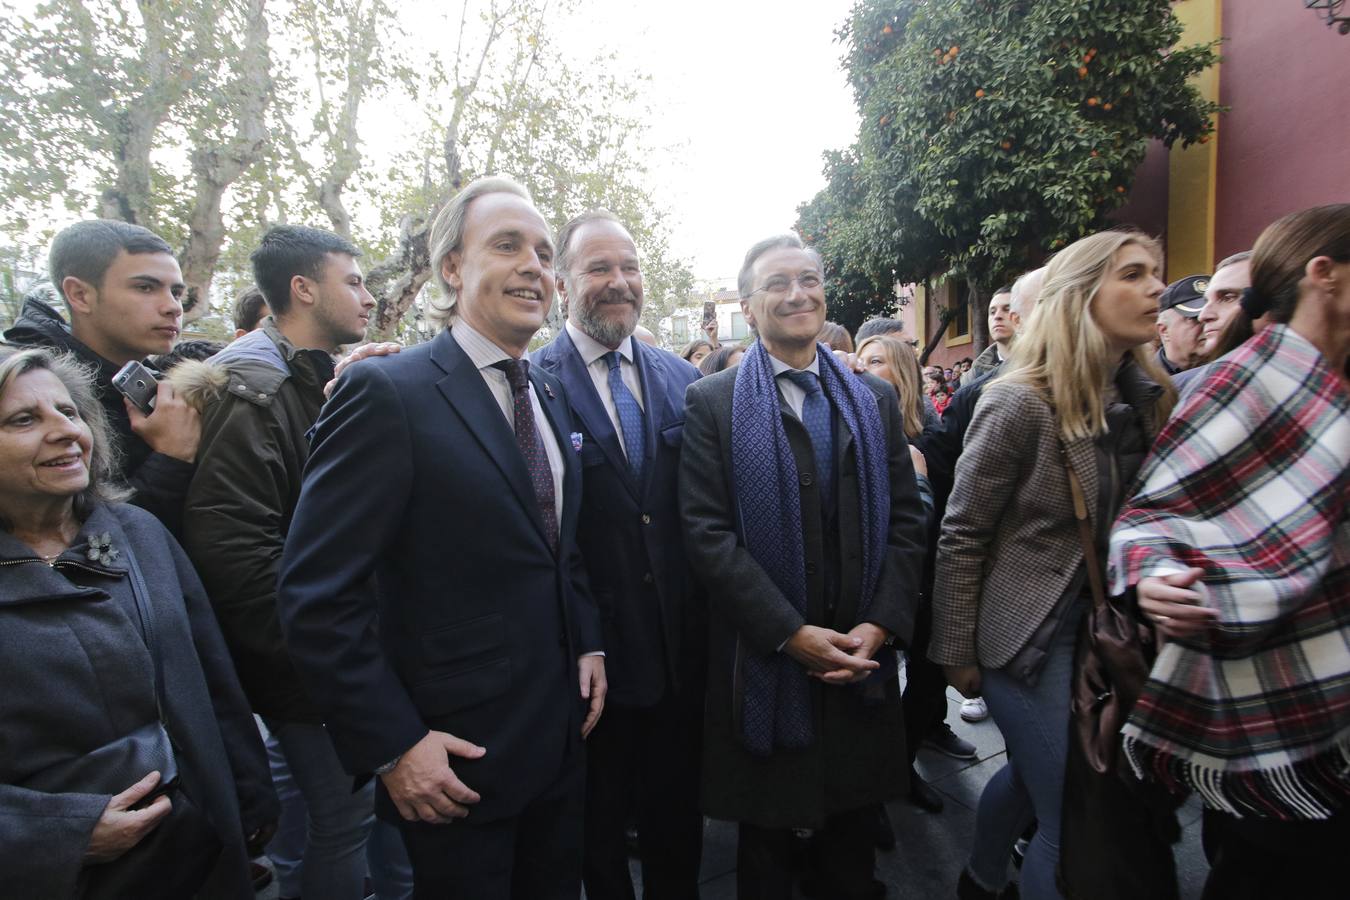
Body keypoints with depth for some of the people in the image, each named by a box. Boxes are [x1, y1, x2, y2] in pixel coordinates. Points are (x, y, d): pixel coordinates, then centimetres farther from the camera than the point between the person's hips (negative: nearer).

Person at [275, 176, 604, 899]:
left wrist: (588, 644, 5)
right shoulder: (386, 393, -16)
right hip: (455, 759, -6)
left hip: (562, 737, 7)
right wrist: (393, 746, -17)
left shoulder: (552, 394, 6)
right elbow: (315, 595, -18)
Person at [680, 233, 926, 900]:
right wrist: (790, 632, -17)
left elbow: (906, 519, 4)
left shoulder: (874, 399, 7)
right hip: (763, 660, -3)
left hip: (863, 656, 3)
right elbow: (706, 532, -12)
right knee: (766, 845, 17)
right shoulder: (711, 402, -5)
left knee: (855, 841, 20)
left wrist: (881, 625, -8)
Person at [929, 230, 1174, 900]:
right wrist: (955, 653, -11)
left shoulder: (1145, 396, 2)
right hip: (1029, 636, -7)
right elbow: (961, 537, -14)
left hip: (1104, 626, 7)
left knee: (1030, 776, 25)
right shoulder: (1020, 404, -18)